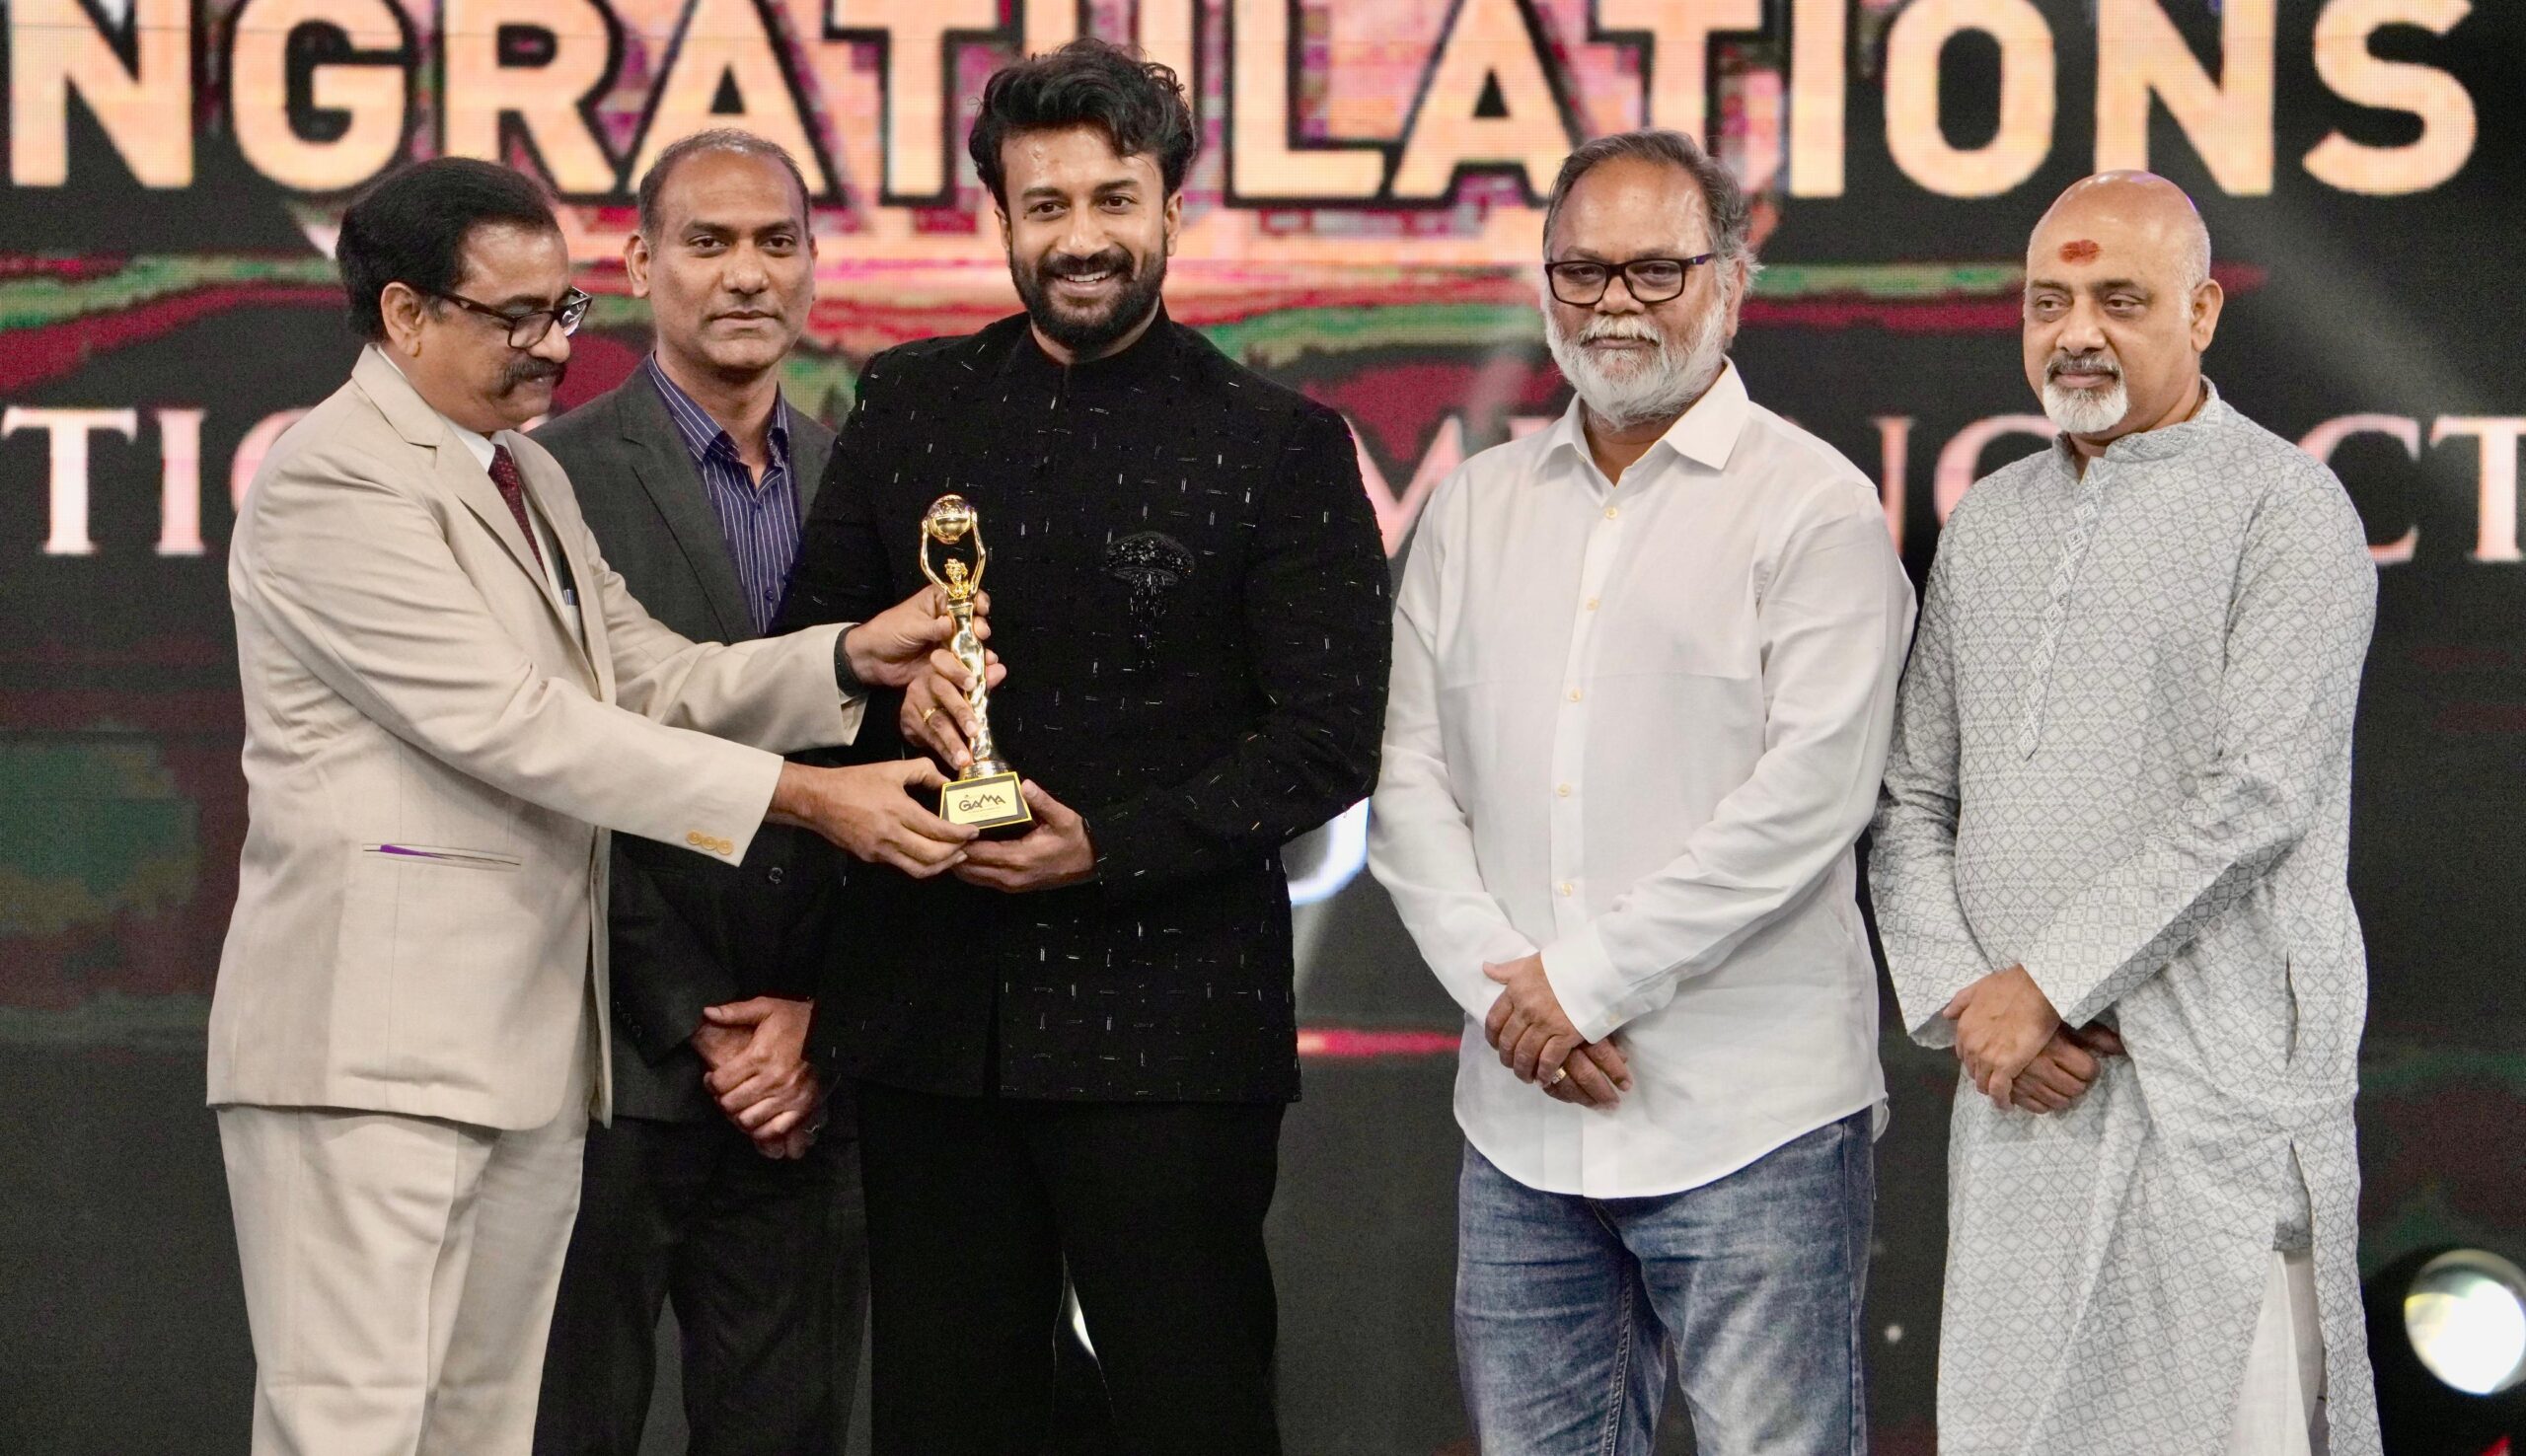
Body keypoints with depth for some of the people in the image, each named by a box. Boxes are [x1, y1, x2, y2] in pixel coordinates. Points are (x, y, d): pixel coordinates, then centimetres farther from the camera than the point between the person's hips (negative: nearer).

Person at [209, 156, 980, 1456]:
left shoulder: (527, 479, 20)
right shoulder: (334, 483, -11)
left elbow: (650, 681, 15)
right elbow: (513, 724, -17)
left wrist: (849, 658, -3)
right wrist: (805, 799, -18)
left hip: (525, 1044, 9)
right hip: (374, 1040, -9)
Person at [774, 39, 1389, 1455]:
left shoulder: (1279, 446, -1)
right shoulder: (912, 407, 9)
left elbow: (1329, 738, -6)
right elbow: (808, 638, 14)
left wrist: (1111, 847, -15)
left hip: (1167, 1019, -4)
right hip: (934, 1006, 4)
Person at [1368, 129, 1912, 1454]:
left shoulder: (1814, 507, -3)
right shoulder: (1475, 509, 14)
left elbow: (1810, 794, -12)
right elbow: (1411, 782, 10)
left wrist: (1589, 981, -13)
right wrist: (1501, 985, -6)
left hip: (1748, 1125, -5)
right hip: (1521, 1113, 5)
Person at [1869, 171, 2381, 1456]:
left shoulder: (2284, 509, -3)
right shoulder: (1989, 521, 16)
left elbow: (2255, 795, -13)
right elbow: (1913, 799, 15)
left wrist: (2047, 984, -13)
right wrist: (1960, 997, -2)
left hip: (2216, 1081, -6)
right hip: (2017, 1081, 6)